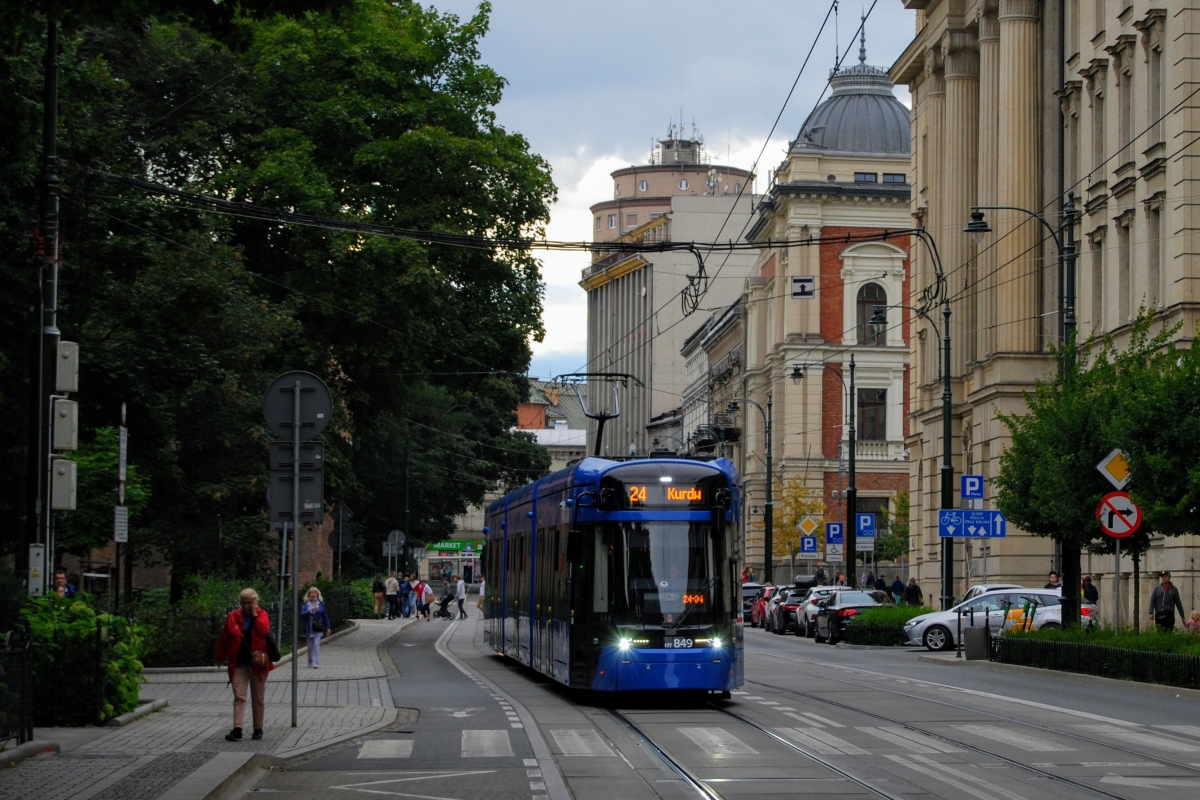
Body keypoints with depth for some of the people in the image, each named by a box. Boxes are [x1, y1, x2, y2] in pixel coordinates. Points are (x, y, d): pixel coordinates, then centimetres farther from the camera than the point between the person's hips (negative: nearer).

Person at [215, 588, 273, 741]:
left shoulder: (262, 615, 0)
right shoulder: (233, 617, 2)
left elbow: (264, 631, -19)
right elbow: (224, 638, 8)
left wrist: (255, 615, -16)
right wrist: (220, 658, 13)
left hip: (257, 663, 0)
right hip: (239, 664, 0)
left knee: (258, 698, 8)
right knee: (239, 697, -7)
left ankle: (258, 729, 16)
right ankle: (237, 729, -13)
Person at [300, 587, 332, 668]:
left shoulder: (321, 604, 4)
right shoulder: (305, 604, 2)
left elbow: (325, 616, 8)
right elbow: (302, 614, -11)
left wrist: (328, 628, 7)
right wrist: (311, 611, -26)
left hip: (318, 628, -1)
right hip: (308, 628, 1)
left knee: (316, 644, -12)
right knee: (310, 646, 8)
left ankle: (315, 663, -15)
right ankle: (310, 662, 21)